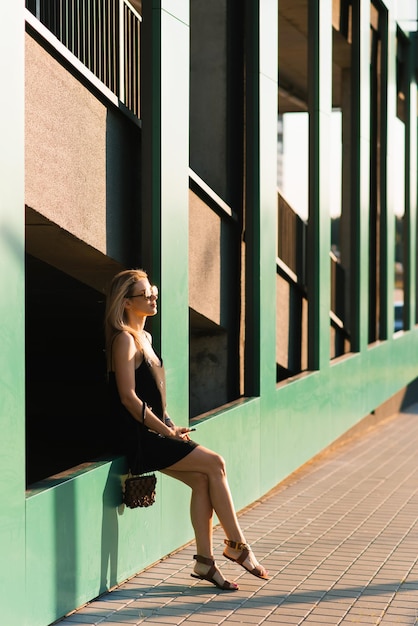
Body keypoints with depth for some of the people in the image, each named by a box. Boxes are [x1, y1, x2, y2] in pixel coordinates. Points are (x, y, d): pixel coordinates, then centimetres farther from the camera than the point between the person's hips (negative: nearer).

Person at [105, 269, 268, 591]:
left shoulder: (145, 337, 18)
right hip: (140, 438, -8)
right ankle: (236, 544, -4)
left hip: (154, 433, 8)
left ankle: (205, 560, -6)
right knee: (214, 463, -13)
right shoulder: (124, 340, -11)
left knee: (202, 479, -8)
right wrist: (167, 431, -14)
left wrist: (170, 425, 7)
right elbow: (128, 397, -17)